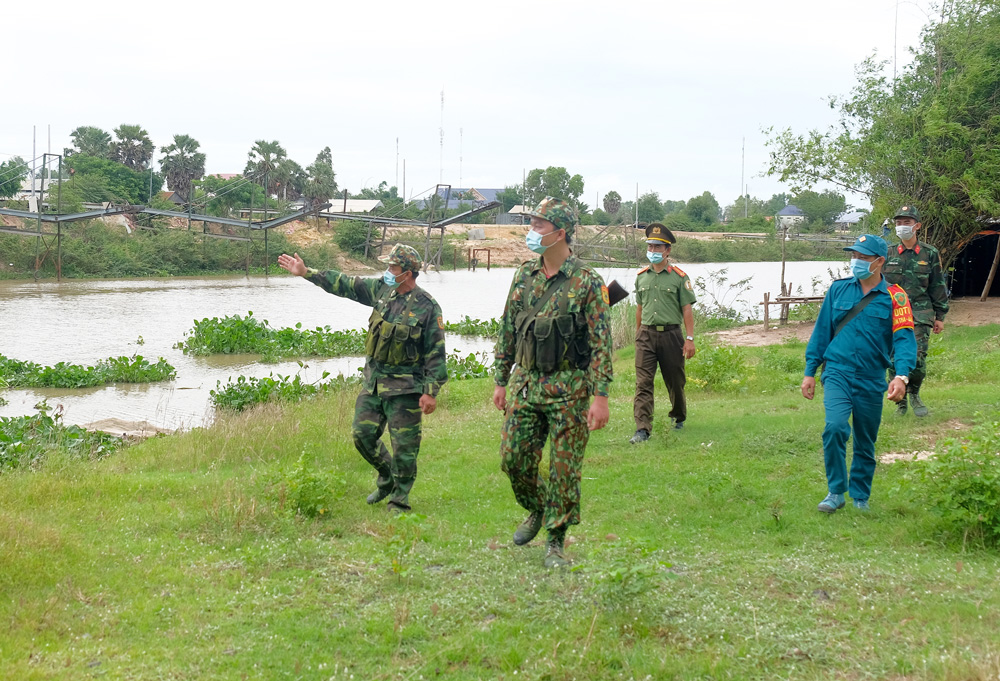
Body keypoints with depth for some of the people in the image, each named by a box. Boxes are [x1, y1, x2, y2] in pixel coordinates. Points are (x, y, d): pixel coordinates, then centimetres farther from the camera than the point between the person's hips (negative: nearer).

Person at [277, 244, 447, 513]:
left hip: (404, 388, -6)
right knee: (362, 434, 8)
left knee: (404, 445, -1)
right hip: (373, 380, 6)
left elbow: (436, 353, -11)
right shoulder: (381, 289, 3)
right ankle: (387, 479, 31)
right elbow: (345, 285, 11)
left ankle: (400, 499, 14)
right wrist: (305, 272, 10)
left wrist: (431, 391, -15)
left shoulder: (427, 307, -12)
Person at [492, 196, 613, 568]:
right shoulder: (523, 276, 7)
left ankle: (556, 542, 12)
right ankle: (537, 510, 33)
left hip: (569, 388, -5)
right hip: (526, 383, 5)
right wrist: (500, 381, 12)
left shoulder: (586, 282, -10)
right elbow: (507, 332, 14)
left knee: (564, 468, 0)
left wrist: (601, 396, -16)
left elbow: (602, 342, -11)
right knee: (513, 458, 5)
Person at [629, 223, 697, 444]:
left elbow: (687, 309, -2)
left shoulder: (679, 277, -1)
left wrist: (690, 338, -8)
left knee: (675, 381, 11)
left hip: (671, 334, -2)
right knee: (643, 383, -10)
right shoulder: (641, 276, 10)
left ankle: (679, 417, 36)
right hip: (646, 335, 2)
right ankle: (642, 429, -14)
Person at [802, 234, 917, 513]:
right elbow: (821, 331, 10)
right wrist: (810, 372, 8)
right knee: (835, 427, -22)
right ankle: (836, 492, -9)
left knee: (865, 444, 10)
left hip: (871, 381, 0)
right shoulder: (838, 289, 4)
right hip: (838, 372, 0)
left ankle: (860, 498, 28)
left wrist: (901, 375, -26)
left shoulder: (894, 297, -2)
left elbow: (904, 339, -10)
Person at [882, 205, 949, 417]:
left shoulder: (930, 254, 6)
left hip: (920, 314, -1)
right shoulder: (888, 254, 8)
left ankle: (914, 394, 15)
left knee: (917, 357, -11)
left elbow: (938, 286, 11)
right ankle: (900, 403, 14)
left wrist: (940, 316, 9)